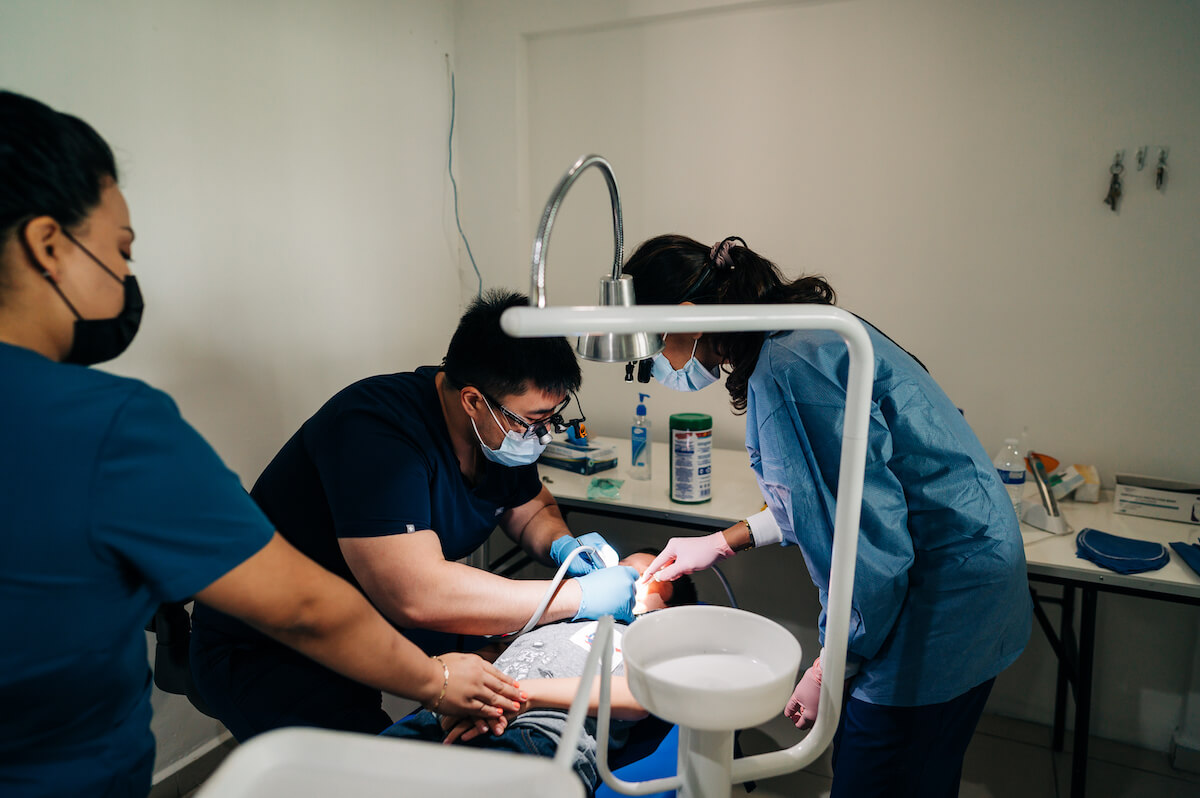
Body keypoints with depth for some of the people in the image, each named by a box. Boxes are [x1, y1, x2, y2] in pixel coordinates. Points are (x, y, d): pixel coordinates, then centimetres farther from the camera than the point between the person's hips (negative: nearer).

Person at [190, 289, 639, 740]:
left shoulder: (509, 428, -4)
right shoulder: (375, 431, -30)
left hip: (388, 628, 8)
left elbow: (532, 509, 15)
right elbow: (417, 595, -40)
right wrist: (581, 596, -32)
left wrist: (559, 545, -9)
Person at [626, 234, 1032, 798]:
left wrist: (829, 670, -13)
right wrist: (724, 542, 18)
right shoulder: (804, 336, 8)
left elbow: (870, 539, -26)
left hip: (942, 597, -10)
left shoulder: (790, 368, -25)